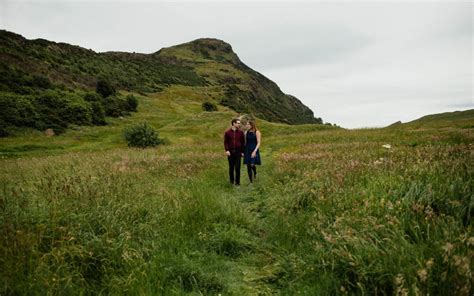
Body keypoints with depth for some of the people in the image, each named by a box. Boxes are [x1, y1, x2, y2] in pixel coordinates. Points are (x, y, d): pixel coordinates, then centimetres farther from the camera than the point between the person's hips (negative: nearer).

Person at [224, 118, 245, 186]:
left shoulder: (240, 132, 3)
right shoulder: (227, 132, 2)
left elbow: (243, 142, 7)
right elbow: (225, 142, 2)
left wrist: (242, 152, 3)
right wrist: (227, 150, -11)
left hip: (238, 152, 0)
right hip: (230, 152, 0)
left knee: (237, 168, -3)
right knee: (231, 167, 9)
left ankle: (237, 182, 6)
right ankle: (231, 180, 24)